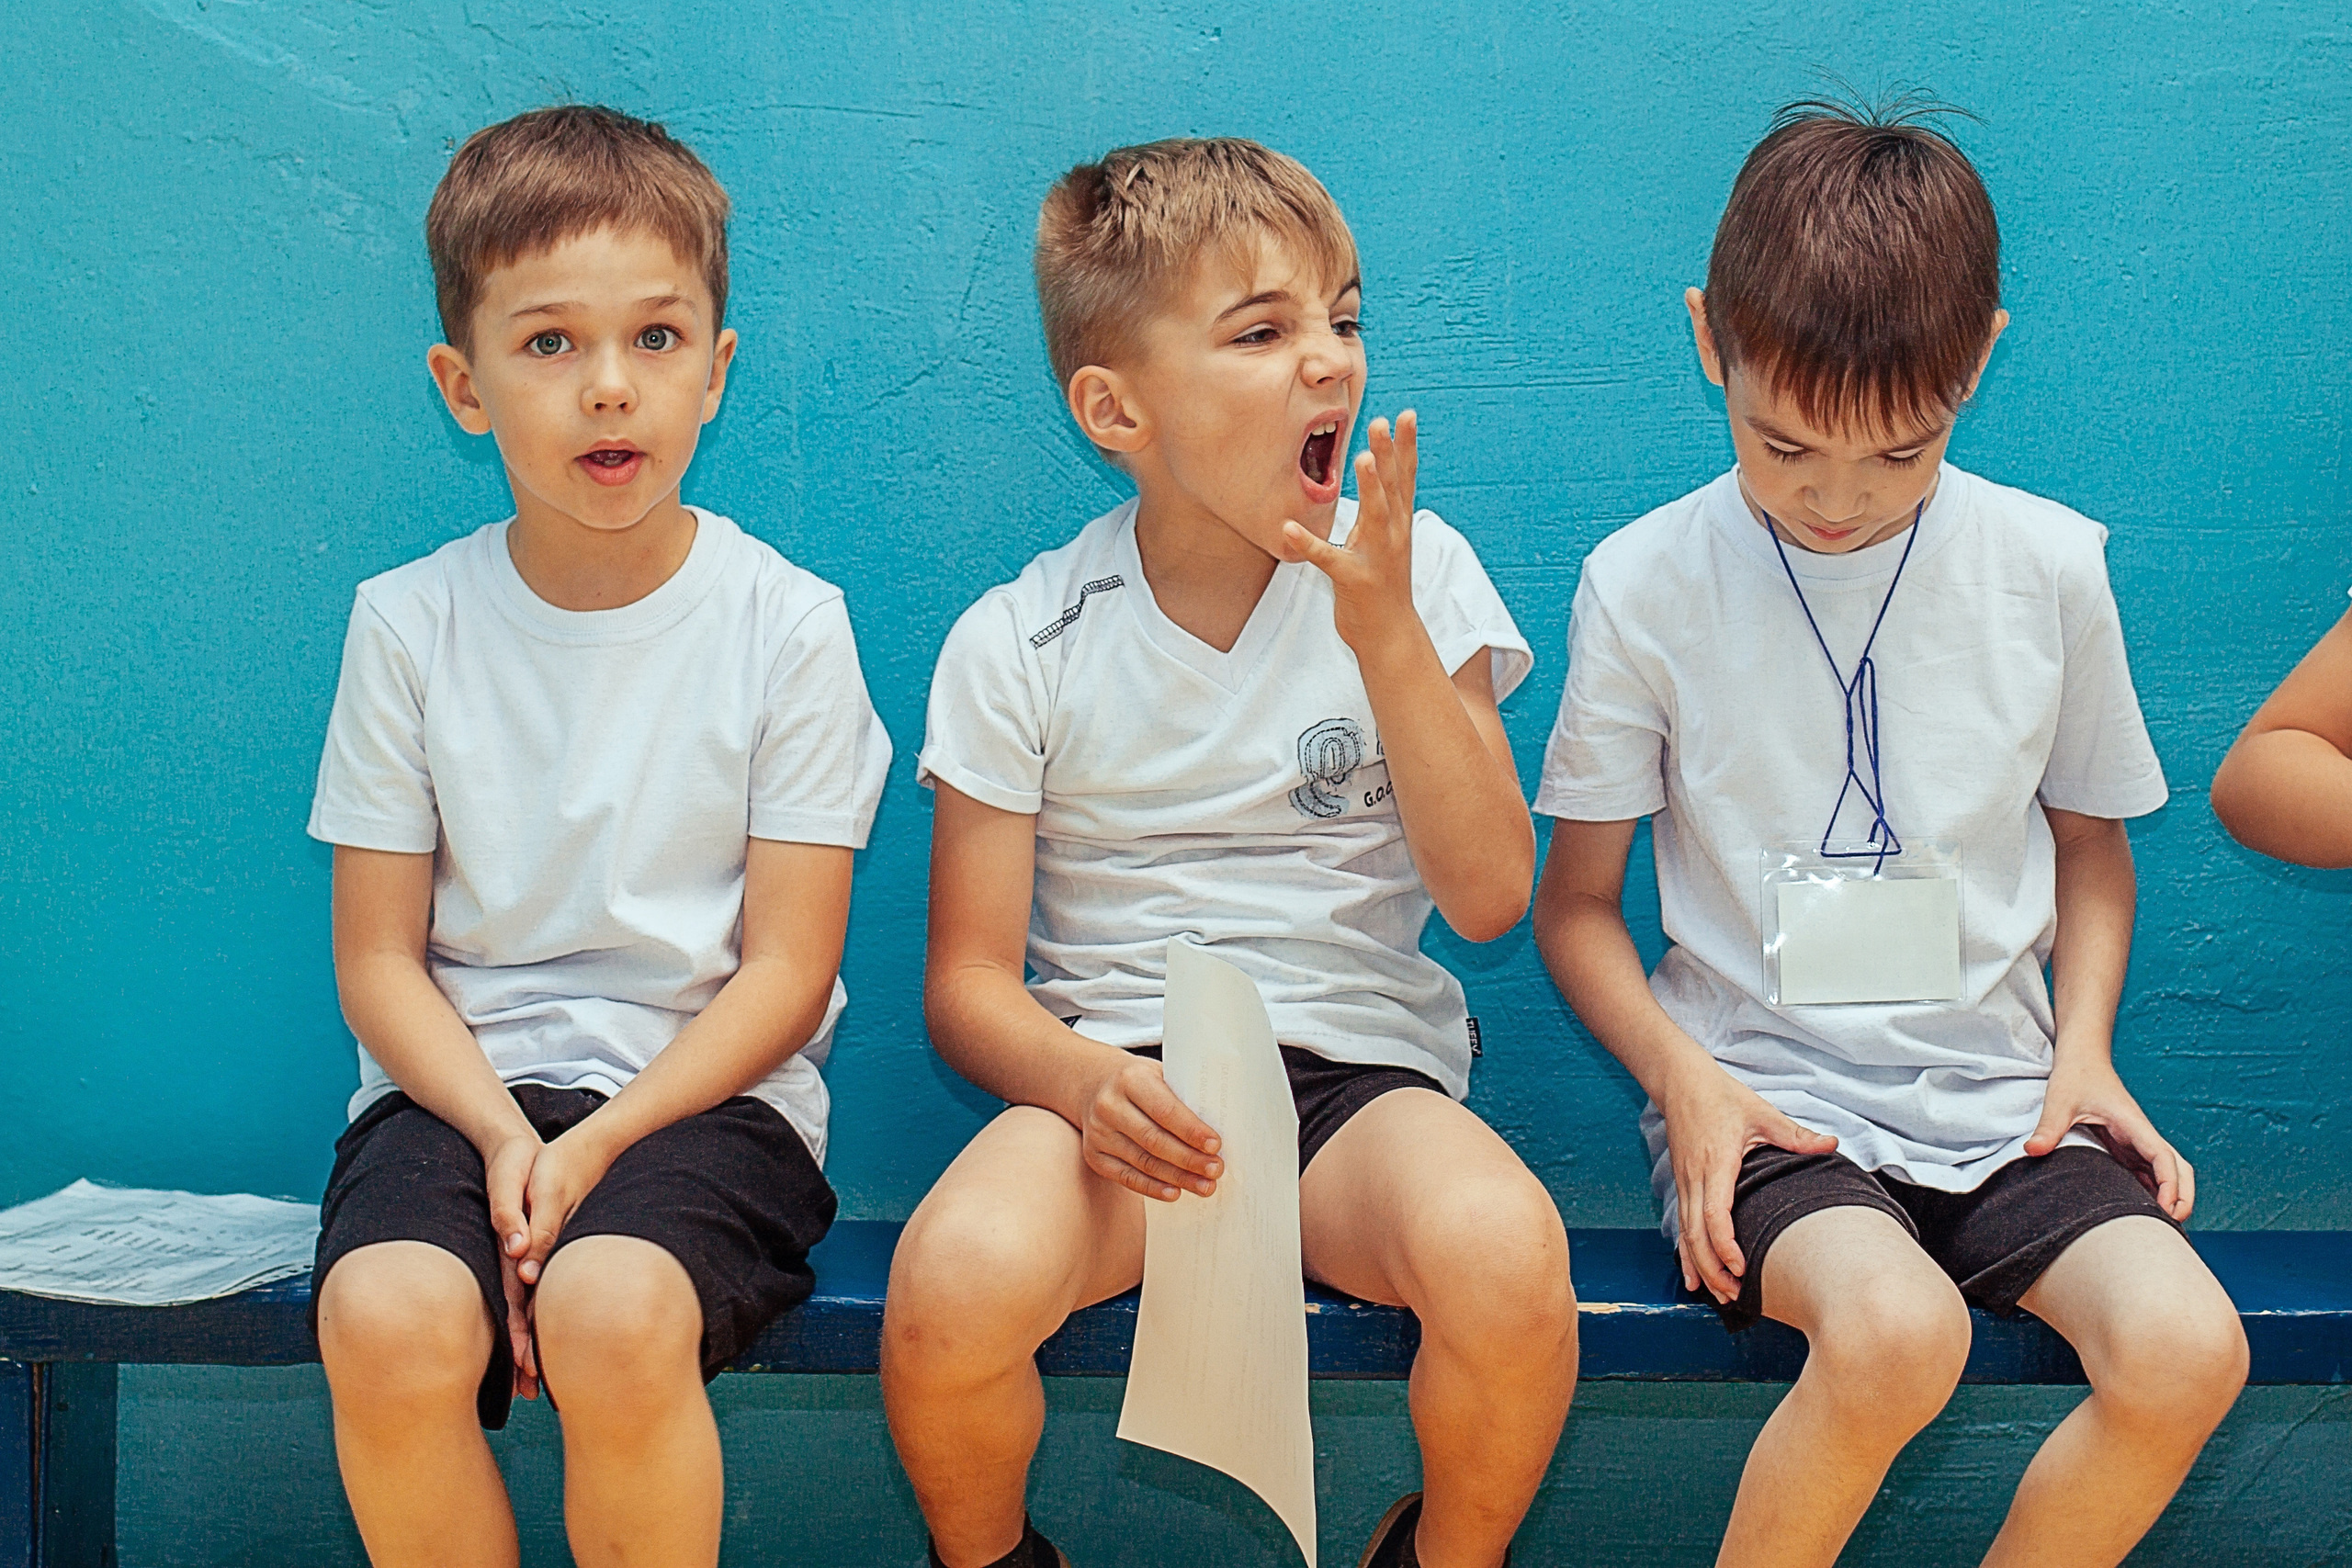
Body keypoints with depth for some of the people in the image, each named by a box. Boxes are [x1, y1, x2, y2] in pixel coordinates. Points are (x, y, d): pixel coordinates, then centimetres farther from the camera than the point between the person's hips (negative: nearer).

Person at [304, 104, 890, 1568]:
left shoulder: (786, 623, -2)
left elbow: (785, 971, -3)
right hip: (462, 1084, 2)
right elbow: (379, 959, 4)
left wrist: (601, 1145, -16)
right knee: (386, 1320, -29)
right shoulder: (410, 624, 3)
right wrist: (503, 1136, -14)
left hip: (704, 1089, -2)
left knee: (613, 1311, -33)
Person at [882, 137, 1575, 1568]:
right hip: (1117, 1074, 0)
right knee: (954, 1280, -32)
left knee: (1508, 1252, -33)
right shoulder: (1019, 648, 1)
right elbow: (970, 979, 2)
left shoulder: (1418, 579, 3)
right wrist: (1083, 1080, -20)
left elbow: (1489, 896, -4)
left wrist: (1385, 631, -13)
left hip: (1364, 1071, 1)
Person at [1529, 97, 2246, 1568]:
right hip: (1766, 1087, -3)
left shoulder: (2050, 566, 3)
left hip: (1997, 1087, 3)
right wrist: (1684, 1075, -13)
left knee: (2186, 1346, -25)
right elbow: (1578, 901, 3)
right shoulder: (1645, 586, -4)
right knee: (1896, 1327, -34)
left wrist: (2086, 1044, 1)